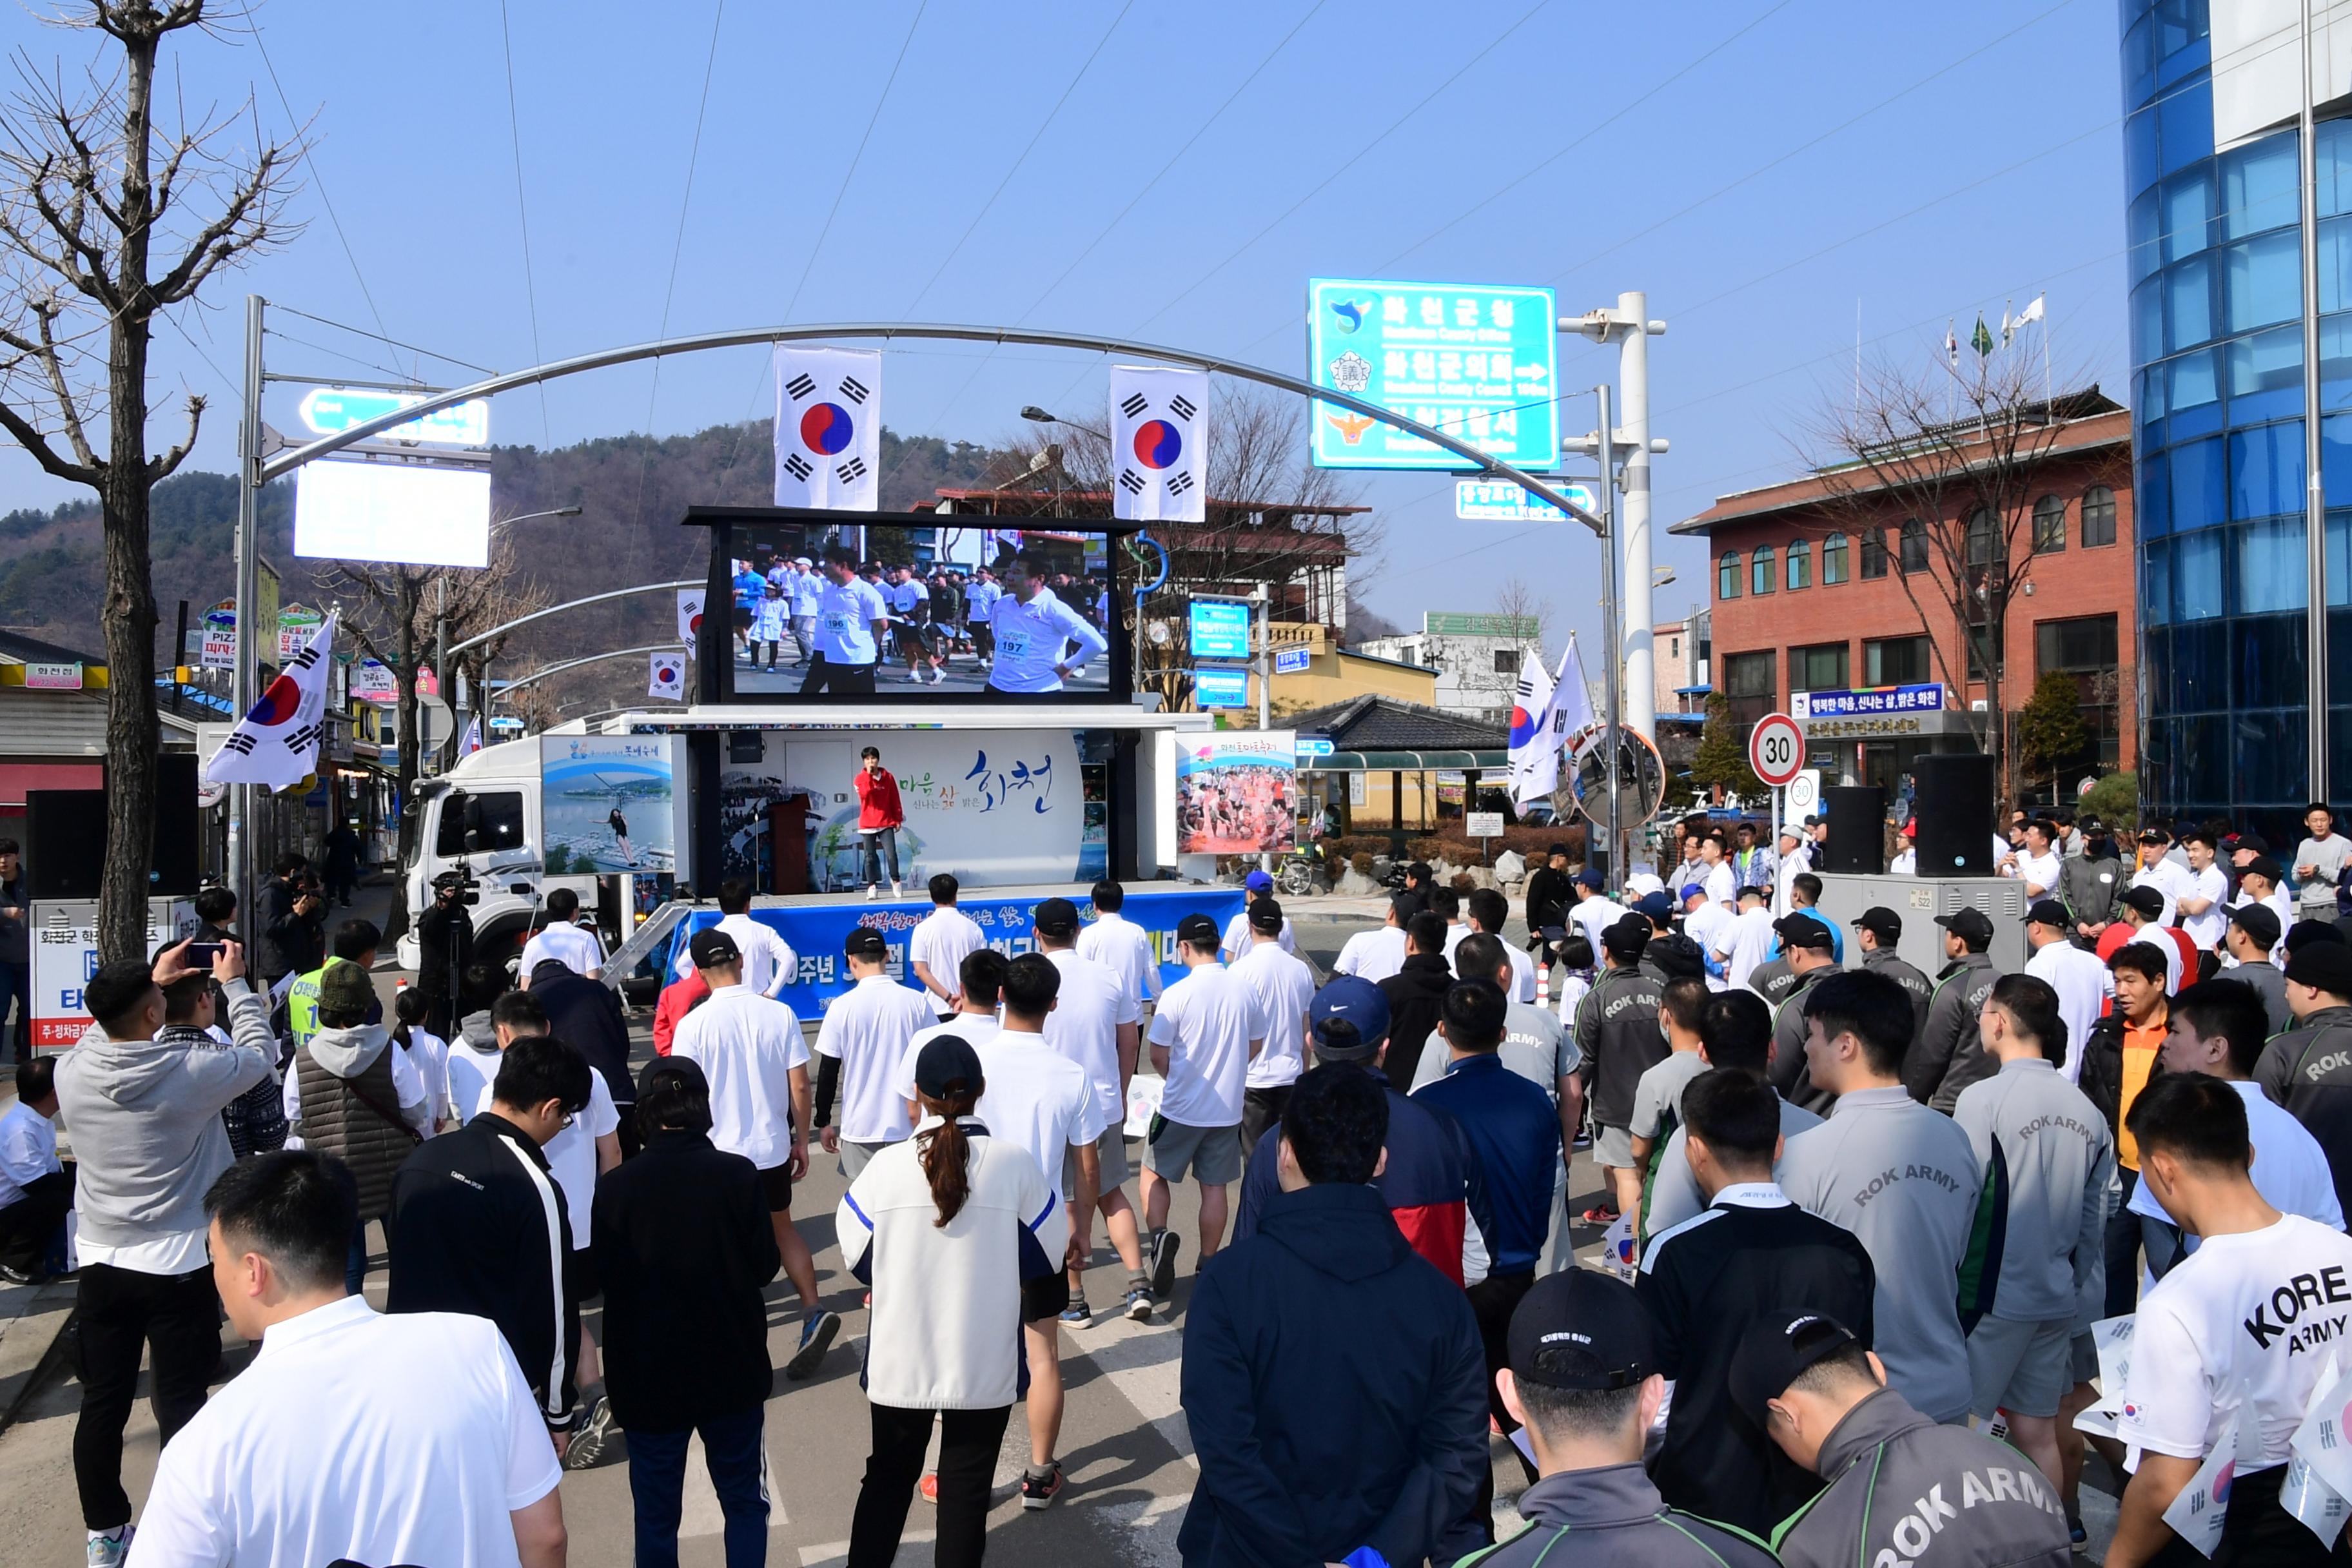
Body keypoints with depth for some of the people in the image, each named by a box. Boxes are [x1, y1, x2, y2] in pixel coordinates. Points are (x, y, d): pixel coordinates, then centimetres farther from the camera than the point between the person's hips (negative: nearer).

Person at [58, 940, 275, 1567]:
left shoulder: (71, 1071, -7)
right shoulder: (191, 1072, -19)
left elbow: (106, 1034, 17)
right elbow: (261, 1053, 0)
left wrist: (148, 981, 23)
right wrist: (235, 983, 10)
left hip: (101, 1264, 4)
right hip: (178, 1267, -4)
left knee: (103, 1403, 14)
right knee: (180, 1404, 5)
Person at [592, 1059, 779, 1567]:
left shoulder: (615, 1188, -14)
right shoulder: (739, 1175, -14)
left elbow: (604, 1277, -3)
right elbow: (766, 1265, -6)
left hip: (647, 1377, 0)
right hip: (733, 1371, 0)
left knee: (656, 1516, 14)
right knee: (744, 1502, 17)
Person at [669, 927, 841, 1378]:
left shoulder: (694, 1024, -13)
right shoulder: (780, 1013, -7)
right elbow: (800, 1088, -4)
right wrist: (801, 1142, 9)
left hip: (720, 1154, -3)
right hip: (773, 1147, 3)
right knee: (782, 1227, 22)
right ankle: (813, 1309, 7)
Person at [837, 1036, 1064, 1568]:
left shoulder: (887, 1165, -13)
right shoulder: (1013, 1162, -13)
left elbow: (856, 1252, 0)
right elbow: (1048, 1251, -1)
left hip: (901, 1359, 1)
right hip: (985, 1362, -1)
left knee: (889, 1476, 20)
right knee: (967, 1485, 13)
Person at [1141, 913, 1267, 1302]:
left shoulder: (1176, 994, -17)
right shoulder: (1245, 990, -3)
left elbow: (1158, 1057, -11)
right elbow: (1256, 1045, 10)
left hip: (1181, 1108, -4)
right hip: (1228, 1108, 4)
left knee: (1154, 1173, 15)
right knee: (1215, 1186, 13)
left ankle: (1159, 1235, -6)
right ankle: (1208, 1265, 19)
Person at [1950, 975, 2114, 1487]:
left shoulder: (1983, 1099, -15)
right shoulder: (2087, 1111, 1)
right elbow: (2093, 1218, 7)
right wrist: (2082, 1290, 19)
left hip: (1992, 1293, -6)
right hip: (2057, 1296, 6)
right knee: (2038, 1434, 15)